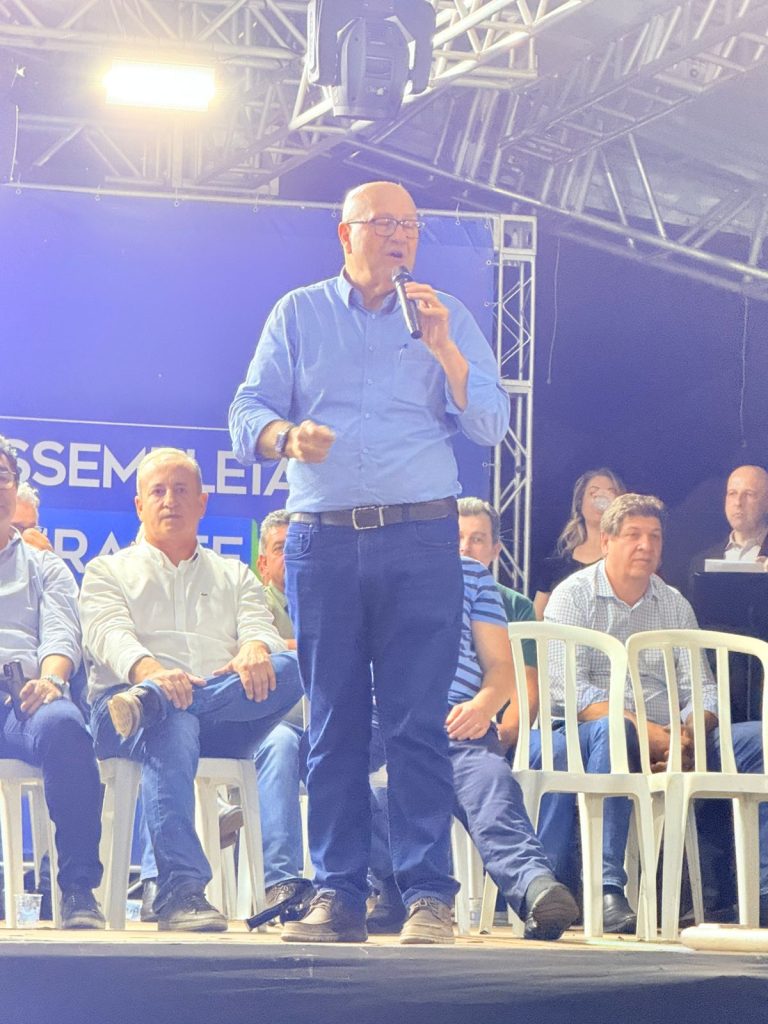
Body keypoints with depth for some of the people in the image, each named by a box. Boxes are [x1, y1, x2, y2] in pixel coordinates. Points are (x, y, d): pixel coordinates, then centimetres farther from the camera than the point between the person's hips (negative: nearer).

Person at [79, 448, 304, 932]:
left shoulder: (235, 576, 30)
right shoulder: (108, 571, 21)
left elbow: (261, 626, 9)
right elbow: (108, 633, -1)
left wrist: (256, 649, -20)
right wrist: (148, 668, -26)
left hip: (223, 721, 3)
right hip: (120, 715, -3)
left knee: (290, 668, -29)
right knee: (171, 728, -41)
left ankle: (148, 706, -43)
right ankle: (181, 890, -53)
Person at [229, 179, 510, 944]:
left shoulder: (446, 318, 12)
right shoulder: (297, 315, 13)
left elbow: (490, 426, 4)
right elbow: (247, 414, 6)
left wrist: (443, 349, -9)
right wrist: (286, 436, -16)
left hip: (421, 542, -1)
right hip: (322, 538, 1)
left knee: (417, 723, -7)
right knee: (333, 723, 1)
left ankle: (429, 895, -6)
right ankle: (337, 895, 4)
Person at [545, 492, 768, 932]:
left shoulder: (675, 604, 17)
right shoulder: (573, 597, 2)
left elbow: (702, 688, 9)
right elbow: (568, 690, -12)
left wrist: (688, 733, -17)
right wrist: (648, 733, -23)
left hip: (667, 740, 5)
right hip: (588, 733, -5)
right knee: (611, 731, -40)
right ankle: (607, 889, -47)